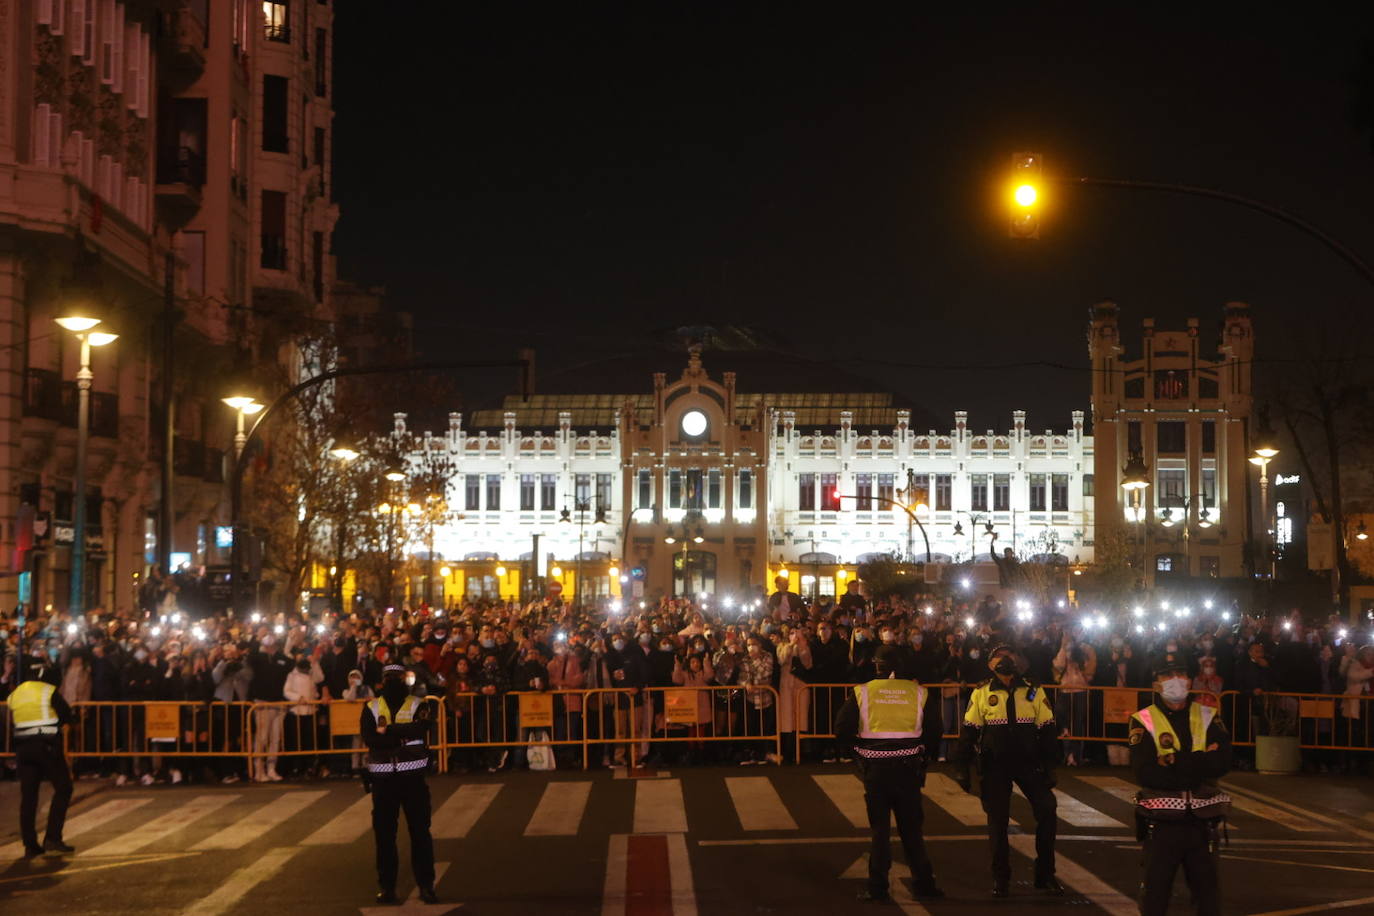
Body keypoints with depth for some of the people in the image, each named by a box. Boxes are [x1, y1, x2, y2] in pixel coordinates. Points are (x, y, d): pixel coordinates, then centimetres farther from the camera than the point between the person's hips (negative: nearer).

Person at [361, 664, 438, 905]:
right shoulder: (371, 708, 6)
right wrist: (403, 736, -17)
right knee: (383, 833, 5)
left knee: (420, 830, 0)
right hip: (383, 777, 1)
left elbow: (421, 728, -18)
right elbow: (369, 739, -10)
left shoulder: (417, 705, 3)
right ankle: (386, 886, 13)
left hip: (412, 775, -1)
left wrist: (388, 730, -15)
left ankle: (426, 885, 6)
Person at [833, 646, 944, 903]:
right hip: (909, 768, 1)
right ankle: (924, 882, 16)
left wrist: (860, 747, 11)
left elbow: (842, 730, -5)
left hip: (875, 768, -1)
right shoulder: (920, 693, -2)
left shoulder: (861, 692, -5)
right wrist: (923, 754, 16)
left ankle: (877, 887, 8)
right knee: (911, 826, 13)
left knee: (879, 826, 8)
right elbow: (934, 731, 1)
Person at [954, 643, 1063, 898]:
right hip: (995, 766, -1)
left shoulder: (1034, 692, 4)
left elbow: (1047, 731, 5)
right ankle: (1001, 878, 16)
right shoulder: (981, 694, 1)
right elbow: (969, 732, 2)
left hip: (1028, 762, 1)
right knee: (997, 820, 3)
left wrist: (1050, 767, 1)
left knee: (1047, 808, -9)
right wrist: (961, 768, -2)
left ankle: (1045, 874, 6)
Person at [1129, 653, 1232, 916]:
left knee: (1207, 888, 12)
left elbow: (1222, 763, -11)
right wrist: (1198, 766, -17)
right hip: (1161, 822, -3)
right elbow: (1146, 773, -18)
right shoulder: (1143, 722, -5)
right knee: (1157, 890, 5)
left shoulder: (1208, 717, 5)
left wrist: (1174, 761, -18)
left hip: (1202, 820, 3)